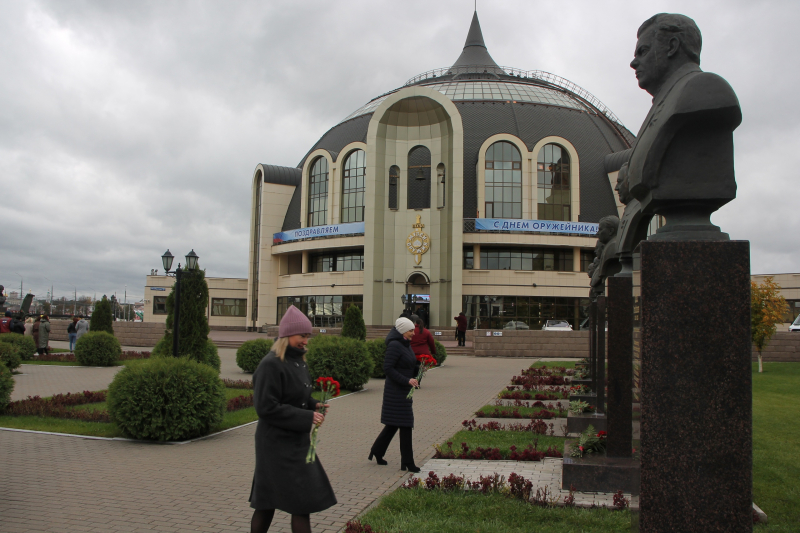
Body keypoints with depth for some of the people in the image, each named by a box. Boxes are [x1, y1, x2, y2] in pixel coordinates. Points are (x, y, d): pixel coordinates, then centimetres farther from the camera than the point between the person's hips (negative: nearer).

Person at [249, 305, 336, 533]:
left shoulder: (298, 361, 10)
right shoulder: (271, 365, -18)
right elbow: (266, 408, -21)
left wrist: (313, 405, 0)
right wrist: (306, 417, -21)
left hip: (296, 440, 8)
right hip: (277, 443, -8)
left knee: (266, 504, 15)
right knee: (302, 501, -5)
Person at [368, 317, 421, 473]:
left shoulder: (406, 345, 12)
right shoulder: (394, 345, -17)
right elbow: (387, 368, -21)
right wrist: (406, 380, -24)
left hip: (404, 390, 10)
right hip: (396, 391, -10)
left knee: (394, 424, 16)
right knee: (405, 425, -5)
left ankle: (376, 452, 30)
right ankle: (407, 463, 2)